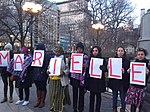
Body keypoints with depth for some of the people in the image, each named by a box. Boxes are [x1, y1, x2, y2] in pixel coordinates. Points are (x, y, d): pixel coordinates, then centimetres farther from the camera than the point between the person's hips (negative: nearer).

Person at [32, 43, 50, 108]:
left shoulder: (46, 56, -6)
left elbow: (47, 65, -11)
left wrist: (43, 71, -19)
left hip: (42, 75, -5)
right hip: (36, 74, 6)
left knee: (43, 88, 5)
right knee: (38, 88, 14)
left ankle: (42, 101, 17)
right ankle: (38, 101, 25)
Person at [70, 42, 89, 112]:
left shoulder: (86, 57, 1)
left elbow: (87, 66, 3)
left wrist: (86, 66, -19)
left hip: (82, 78, -2)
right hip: (74, 77, 2)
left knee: (81, 93, 5)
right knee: (75, 93, 9)